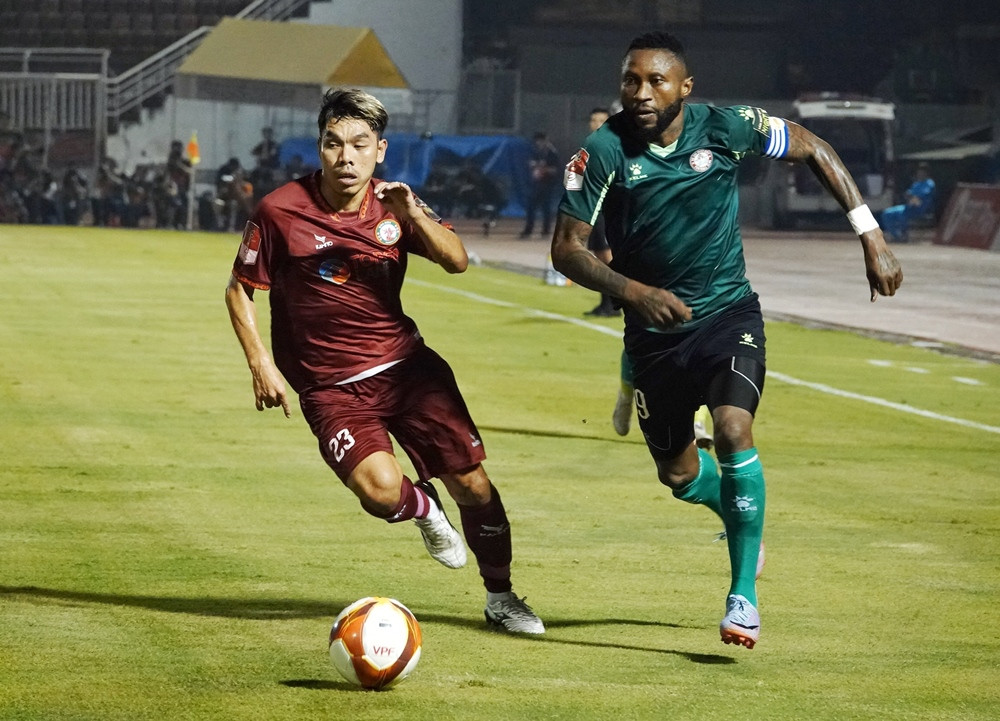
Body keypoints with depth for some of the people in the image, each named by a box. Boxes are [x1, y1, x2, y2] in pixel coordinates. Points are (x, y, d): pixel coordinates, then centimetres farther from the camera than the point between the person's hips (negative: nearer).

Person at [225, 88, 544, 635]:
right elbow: (239, 290, 0)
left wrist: (414, 215, -24)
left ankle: (500, 599, 23)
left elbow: (456, 262, -7)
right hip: (332, 387, -4)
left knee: (473, 485, -1)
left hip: (406, 364, 4)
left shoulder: (392, 204, 2)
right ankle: (424, 508, 11)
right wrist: (261, 365, -10)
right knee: (381, 490, -27)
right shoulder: (281, 211, -10)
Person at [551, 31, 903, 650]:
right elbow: (567, 249, -12)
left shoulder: (725, 129, -13)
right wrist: (633, 291, -29)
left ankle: (745, 594, -16)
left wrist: (871, 236, -3)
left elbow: (814, 151, 1)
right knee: (679, 474, 12)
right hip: (654, 329, 2)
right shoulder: (604, 152, -15)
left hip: (728, 313, -2)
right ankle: (739, 515, 49)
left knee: (733, 429, -25)